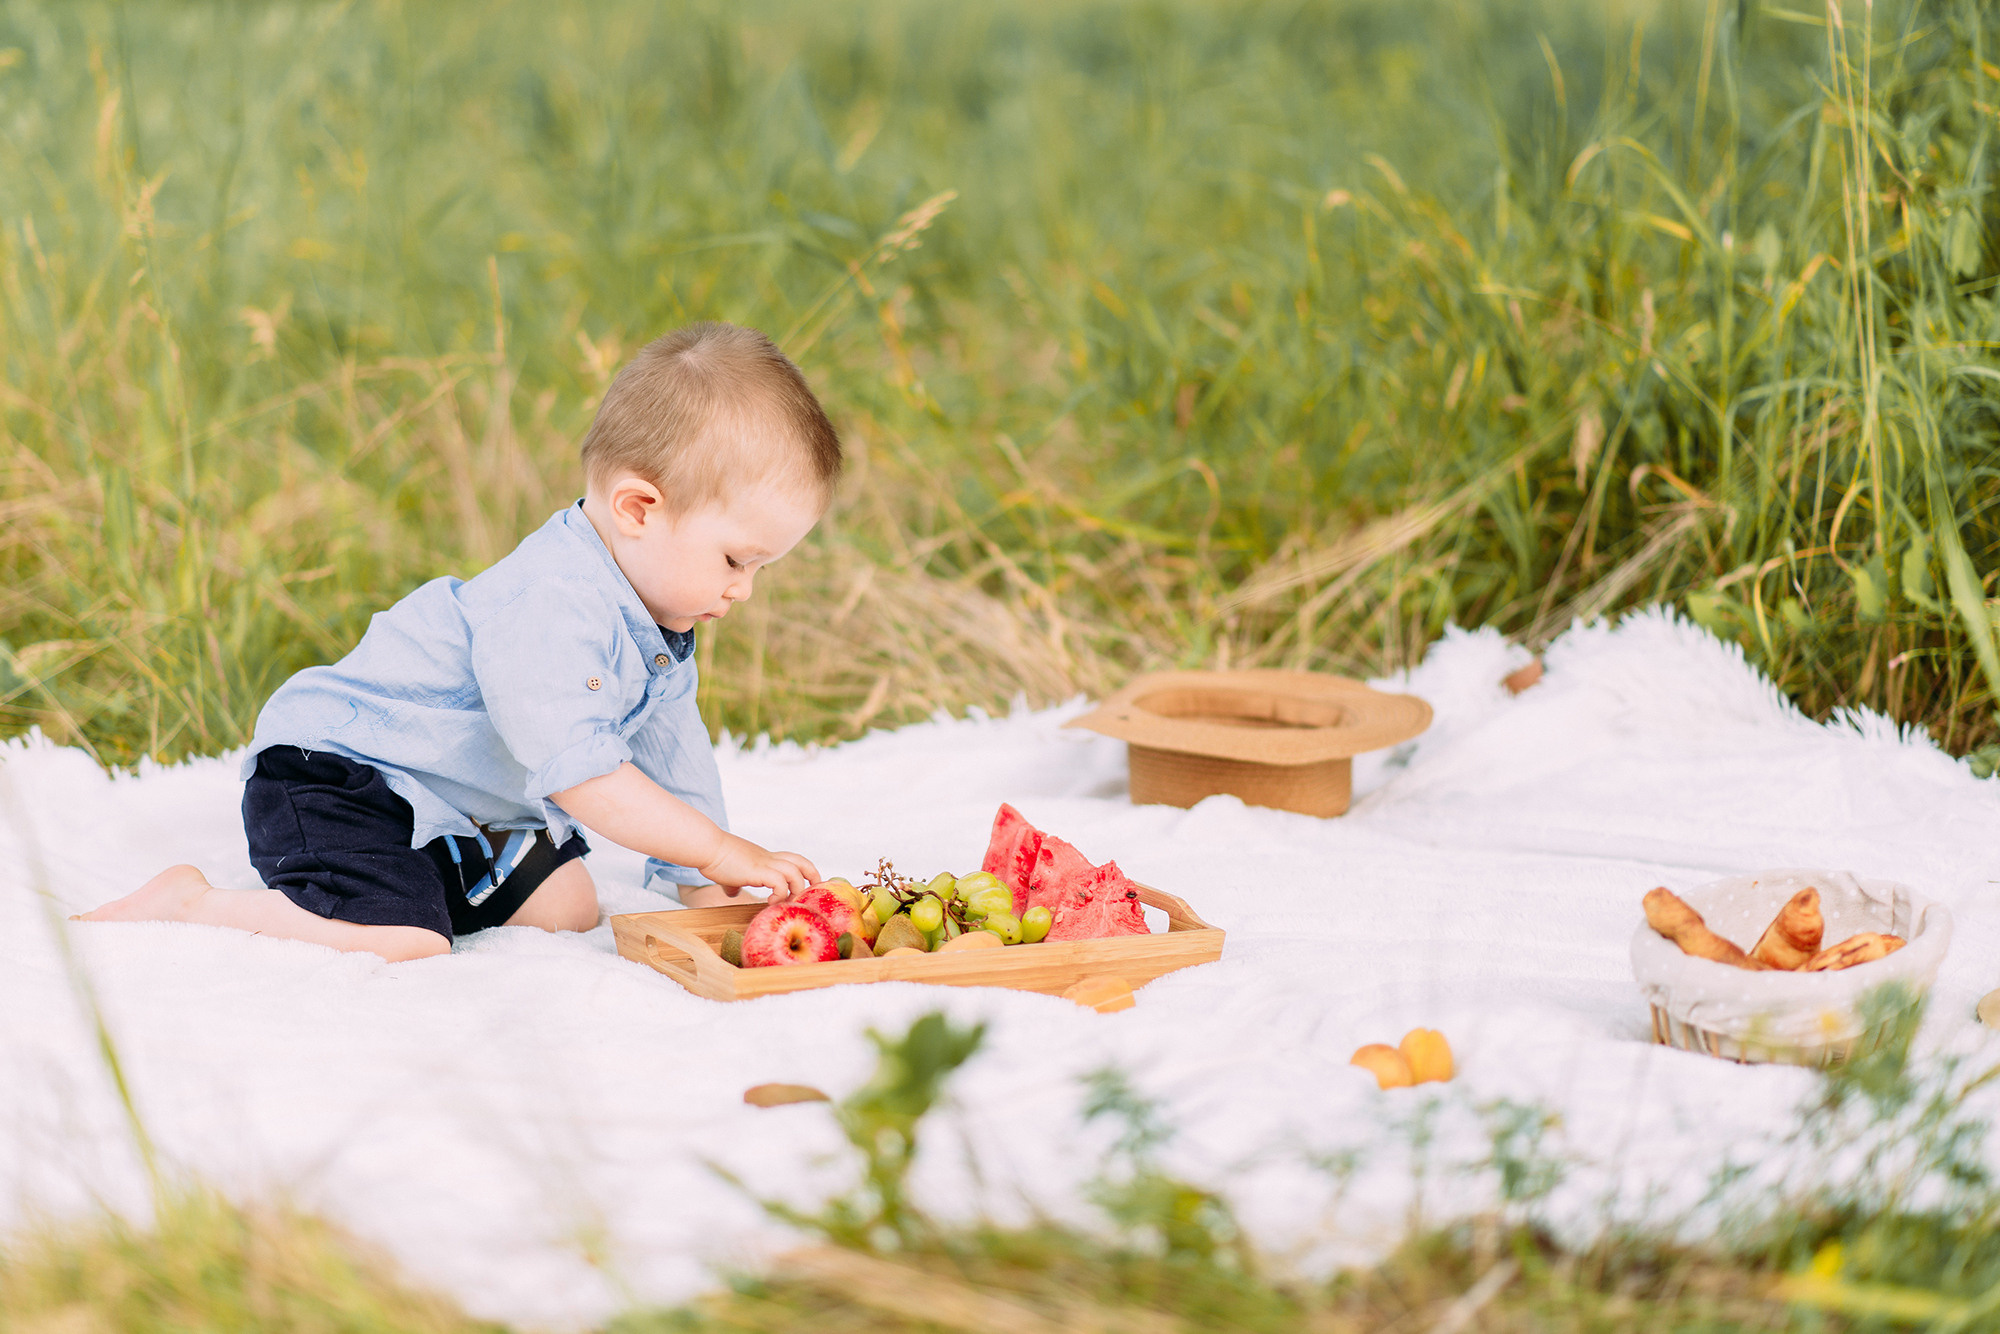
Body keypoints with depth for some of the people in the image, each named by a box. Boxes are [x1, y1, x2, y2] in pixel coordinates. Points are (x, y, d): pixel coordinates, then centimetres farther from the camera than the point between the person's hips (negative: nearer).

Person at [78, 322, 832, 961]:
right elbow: (577, 774, -34)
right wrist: (722, 852, -31)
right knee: (400, 940, -30)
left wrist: (704, 889, 11)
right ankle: (192, 904, -13)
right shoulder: (548, 606, -30)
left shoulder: (656, 624, 4)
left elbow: (671, 757, 15)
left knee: (569, 907, 9)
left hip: (459, 811, 10)